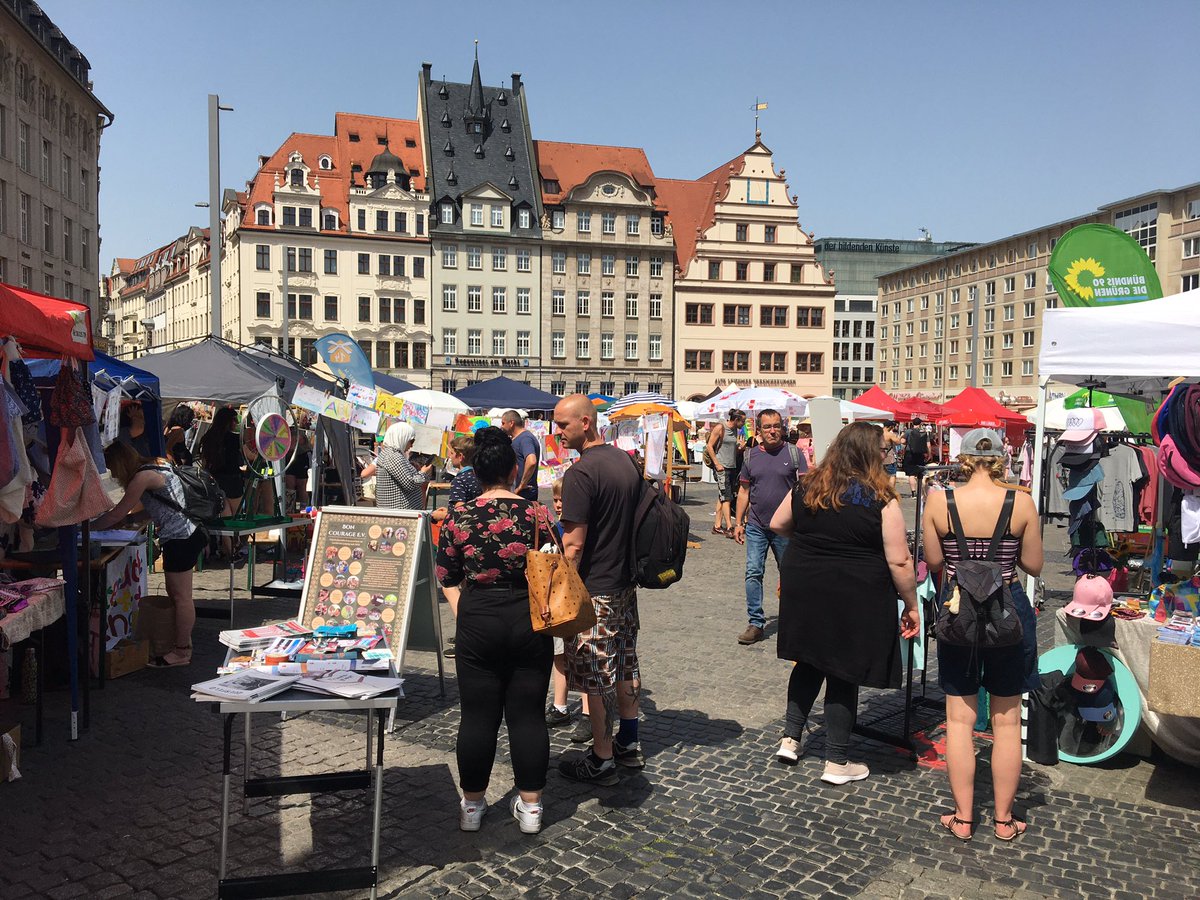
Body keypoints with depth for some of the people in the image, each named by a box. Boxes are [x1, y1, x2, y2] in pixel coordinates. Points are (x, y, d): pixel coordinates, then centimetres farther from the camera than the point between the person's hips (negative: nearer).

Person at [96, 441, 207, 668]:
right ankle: (183, 643, 24)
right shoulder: (156, 465, 12)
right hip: (184, 534, 10)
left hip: (179, 539, -10)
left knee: (180, 595, -1)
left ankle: (181, 652, 7)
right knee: (175, 594, 16)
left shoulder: (143, 477, -15)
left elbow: (116, 515, -10)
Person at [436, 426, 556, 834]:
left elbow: (448, 579, -1)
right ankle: (530, 805, 19)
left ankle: (472, 804, 23)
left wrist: (465, 616, 7)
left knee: (478, 715, 10)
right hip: (530, 623, 0)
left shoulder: (458, 516, -5)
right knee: (527, 714, 9)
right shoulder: (538, 514, -6)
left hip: (478, 623, 0)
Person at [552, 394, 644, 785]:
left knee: (597, 676, 2)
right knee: (625, 665, 18)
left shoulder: (581, 472, -20)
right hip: (626, 583, 9)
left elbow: (574, 544, -22)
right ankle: (629, 745, 30)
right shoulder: (627, 462, 7)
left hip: (594, 589, -9)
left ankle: (602, 761, 12)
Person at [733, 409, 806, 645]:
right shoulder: (750, 455, 6)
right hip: (756, 526, 2)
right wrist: (739, 522, 9)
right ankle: (756, 623, 4)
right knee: (753, 573, -3)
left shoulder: (793, 452, -2)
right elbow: (744, 491, 12)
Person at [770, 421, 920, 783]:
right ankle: (836, 763, 17)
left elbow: (777, 525, 13)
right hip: (855, 604, -4)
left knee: (809, 662, 22)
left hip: (804, 593, 4)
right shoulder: (881, 500, -14)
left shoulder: (806, 488, -1)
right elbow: (899, 561, -14)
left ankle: (791, 738, 26)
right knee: (843, 675, 7)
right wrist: (911, 605, -3)